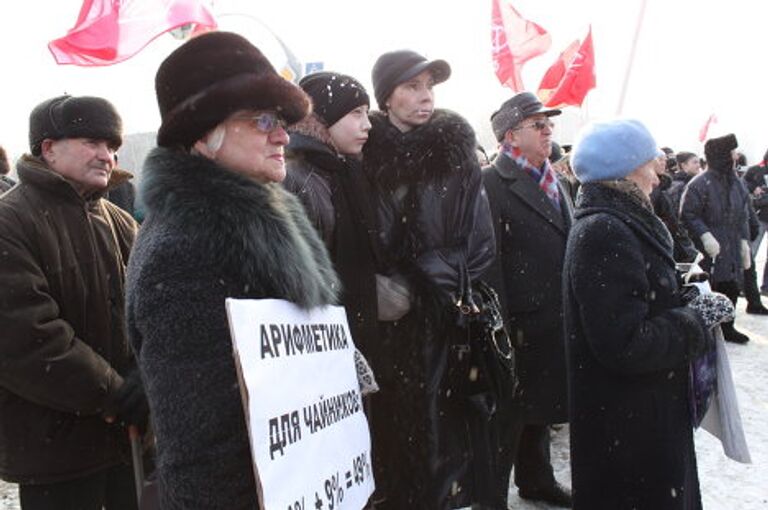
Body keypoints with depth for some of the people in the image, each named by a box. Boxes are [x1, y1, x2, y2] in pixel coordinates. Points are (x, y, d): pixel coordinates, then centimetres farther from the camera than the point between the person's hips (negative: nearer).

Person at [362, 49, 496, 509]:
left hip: (446, 325, 0)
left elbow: (480, 241, -1)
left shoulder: (457, 156, 4)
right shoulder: (366, 157, 4)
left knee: (442, 430, 2)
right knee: (394, 430, 4)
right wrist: (378, 290, -13)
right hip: (386, 325, 0)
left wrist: (413, 290, -9)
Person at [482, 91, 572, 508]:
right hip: (519, 325, -8)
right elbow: (488, 261, -18)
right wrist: (500, 328, -20)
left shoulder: (553, 182, 14)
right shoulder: (492, 183, -12)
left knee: (541, 405, 22)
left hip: (556, 321, 8)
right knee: (508, 414, 4)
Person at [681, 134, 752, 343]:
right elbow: (688, 215, -13)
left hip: (733, 249, 7)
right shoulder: (700, 184, -12)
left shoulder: (736, 183, 11)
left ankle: (727, 327, 27)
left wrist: (744, 242, 12)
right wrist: (705, 235, -22)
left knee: (732, 287, 11)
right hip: (710, 250, -7)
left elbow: (742, 216, 17)